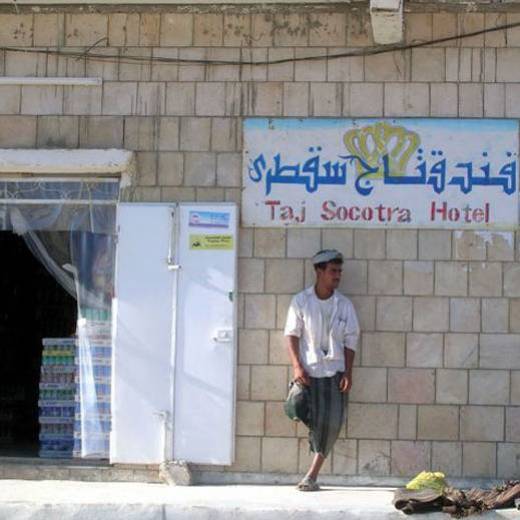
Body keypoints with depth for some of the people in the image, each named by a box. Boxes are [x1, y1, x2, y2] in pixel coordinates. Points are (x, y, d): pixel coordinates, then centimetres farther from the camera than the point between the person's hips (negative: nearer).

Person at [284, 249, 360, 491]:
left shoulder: (344, 305, 6)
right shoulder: (300, 301, 1)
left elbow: (350, 341, 7)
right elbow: (291, 335, 0)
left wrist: (348, 373, -1)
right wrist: (297, 366, -11)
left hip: (335, 370, 2)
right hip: (309, 370, -2)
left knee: (333, 421, -7)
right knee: (315, 420, -8)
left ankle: (312, 475, -1)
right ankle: (312, 477, 11)